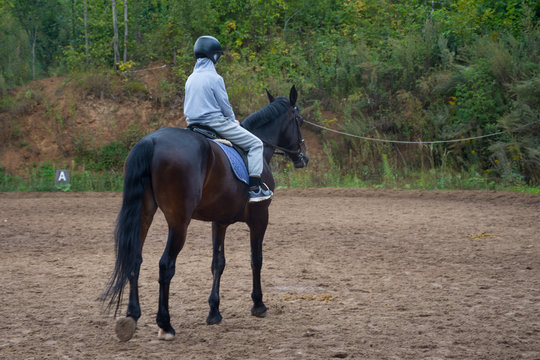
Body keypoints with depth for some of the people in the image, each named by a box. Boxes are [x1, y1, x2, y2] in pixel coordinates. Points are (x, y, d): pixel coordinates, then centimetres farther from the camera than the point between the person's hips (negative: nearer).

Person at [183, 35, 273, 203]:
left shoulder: (191, 79, 10)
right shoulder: (214, 78, -14)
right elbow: (225, 105, -12)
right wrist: (234, 121, 9)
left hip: (194, 124, 8)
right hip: (216, 123, -8)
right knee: (255, 144, 0)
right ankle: (255, 187, -10)